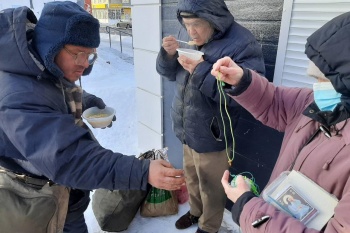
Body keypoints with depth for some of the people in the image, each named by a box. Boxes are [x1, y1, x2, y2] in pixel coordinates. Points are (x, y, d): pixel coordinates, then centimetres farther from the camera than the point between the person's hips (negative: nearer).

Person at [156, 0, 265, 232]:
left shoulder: (242, 44, -22)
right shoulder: (186, 34, -1)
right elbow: (169, 73, 8)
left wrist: (201, 71, -31)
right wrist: (168, 54, -14)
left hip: (211, 136, -6)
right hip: (186, 130, 6)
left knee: (211, 188, 17)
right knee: (192, 178, 27)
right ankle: (195, 211, 55)